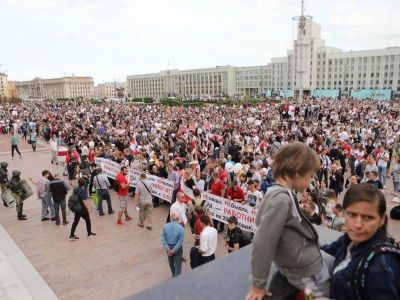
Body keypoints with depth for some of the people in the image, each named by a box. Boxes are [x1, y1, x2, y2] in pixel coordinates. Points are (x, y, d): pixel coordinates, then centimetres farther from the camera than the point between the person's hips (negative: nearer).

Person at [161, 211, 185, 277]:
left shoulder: (165, 226, -16)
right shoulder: (181, 228, -23)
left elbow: (163, 239, -12)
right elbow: (180, 242, -21)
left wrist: (168, 249, -11)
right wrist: (173, 251, -16)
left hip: (169, 247, 4)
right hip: (177, 248, -4)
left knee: (171, 262, 26)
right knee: (177, 264, 13)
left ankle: (174, 276, 47)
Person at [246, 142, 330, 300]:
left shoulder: (281, 194, -1)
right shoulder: (281, 199, -28)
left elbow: (260, 221, 11)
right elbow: (262, 244, -27)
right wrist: (258, 285, -16)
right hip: (308, 276, -8)